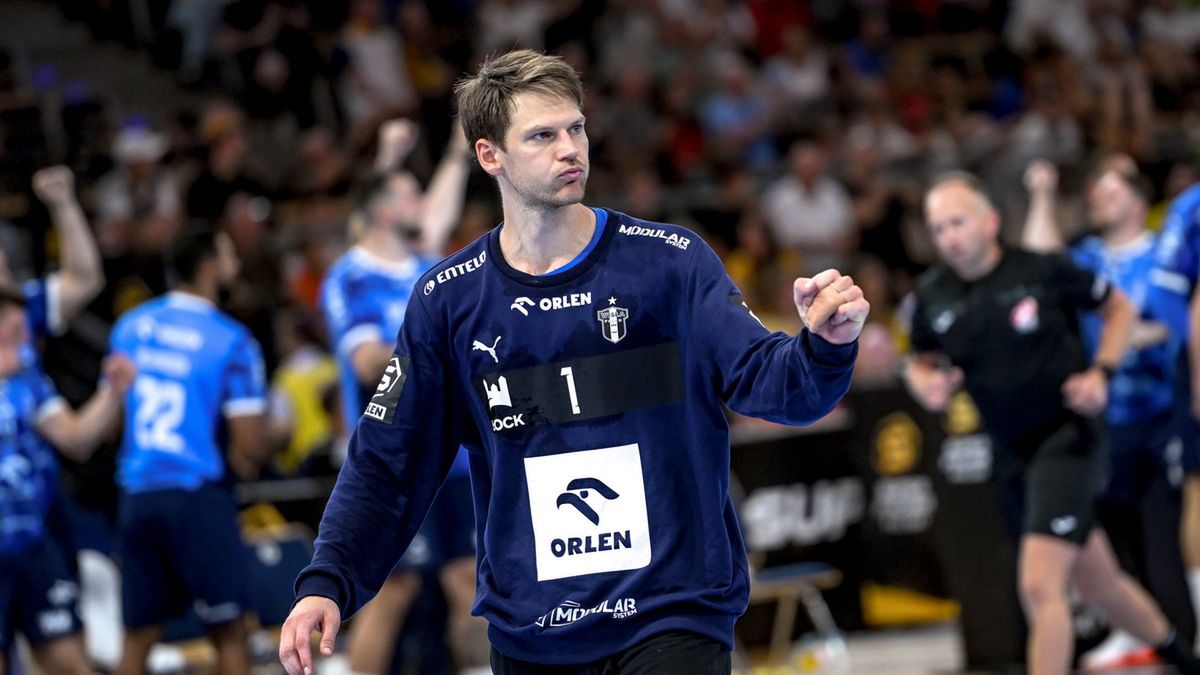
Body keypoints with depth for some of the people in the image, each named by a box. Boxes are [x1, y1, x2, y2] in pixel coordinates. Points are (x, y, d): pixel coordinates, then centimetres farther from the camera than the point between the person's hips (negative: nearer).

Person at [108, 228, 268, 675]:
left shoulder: (130, 326, 8)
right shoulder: (231, 341, -8)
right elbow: (249, 448, -9)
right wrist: (243, 462, 12)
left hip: (136, 493, 5)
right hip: (197, 497, -5)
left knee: (138, 638, 9)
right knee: (229, 633, 4)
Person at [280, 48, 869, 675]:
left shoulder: (670, 261, -2)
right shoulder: (447, 301, 3)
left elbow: (763, 377, -12)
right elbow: (385, 465, 6)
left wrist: (824, 347, -34)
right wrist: (326, 585, -6)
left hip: (672, 620, -3)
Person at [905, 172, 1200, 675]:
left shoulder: (1043, 271, -12)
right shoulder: (932, 296, -1)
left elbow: (1118, 307, 3)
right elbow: (921, 361, 17)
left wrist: (1101, 373, -11)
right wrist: (926, 383, -7)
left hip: (1068, 439, -6)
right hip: (1013, 457, 6)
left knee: (1039, 586, -20)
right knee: (1098, 586, 18)